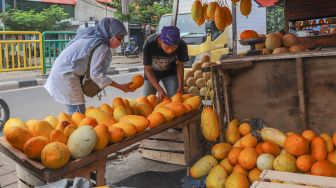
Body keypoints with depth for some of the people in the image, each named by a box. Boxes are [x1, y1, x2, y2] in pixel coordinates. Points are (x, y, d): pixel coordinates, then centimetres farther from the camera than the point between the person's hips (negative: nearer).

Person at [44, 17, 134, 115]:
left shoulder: (92, 36, 8)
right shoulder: (101, 47, -18)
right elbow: (96, 74, -22)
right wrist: (120, 86, -19)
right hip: (66, 76, -9)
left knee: (74, 112, 13)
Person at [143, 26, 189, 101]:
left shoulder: (182, 45, -31)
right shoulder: (149, 44, -35)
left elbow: (180, 65, -12)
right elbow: (148, 69, -23)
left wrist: (180, 86, -23)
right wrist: (160, 90, -31)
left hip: (170, 72, 1)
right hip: (152, 73, 0)